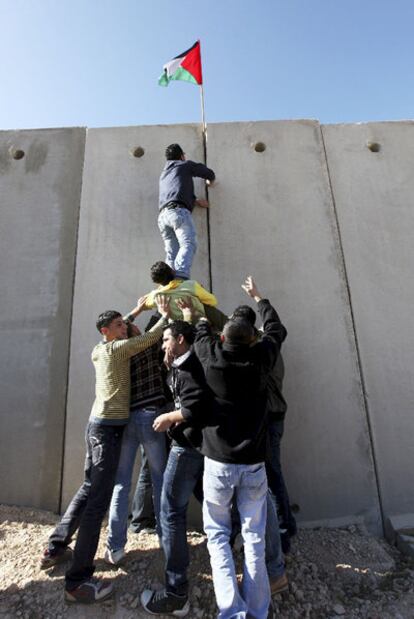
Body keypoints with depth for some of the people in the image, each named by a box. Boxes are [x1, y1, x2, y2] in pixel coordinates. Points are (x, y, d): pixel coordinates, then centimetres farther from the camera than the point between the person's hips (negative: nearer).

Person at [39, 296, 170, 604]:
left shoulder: (98, 350, 12)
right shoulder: (117, 349, -12)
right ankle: (78, 581, 2)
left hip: (98, 424, 10)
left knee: (89, 489, 22)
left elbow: (120, 329, 30)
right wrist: (165, 314, -1)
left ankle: (55, 549, 34)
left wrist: (136, 311, 30)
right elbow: (151, 337, -15)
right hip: (109, 427, -9)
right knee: (99, 500, -5)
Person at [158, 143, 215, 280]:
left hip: (163, 215, 7)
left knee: (171, 254, 2)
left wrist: (196, 202, 36)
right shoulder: (186, 165, 18)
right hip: (178, 211, -7)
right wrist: (210, 180, 47)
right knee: (188, 244, -20)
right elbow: (209, 173, 25)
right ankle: (181, 275, -41)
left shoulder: (163, 174, 36)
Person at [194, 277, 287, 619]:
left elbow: (202, 332, 14)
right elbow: (277, 330, 15)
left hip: (218, 463, -1)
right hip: (254, 464, 1)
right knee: (254, 537, 14)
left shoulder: (212, 357, -8)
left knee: (217, 533, 15)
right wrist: (258, 297, 28)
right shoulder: (260, 358, -6)